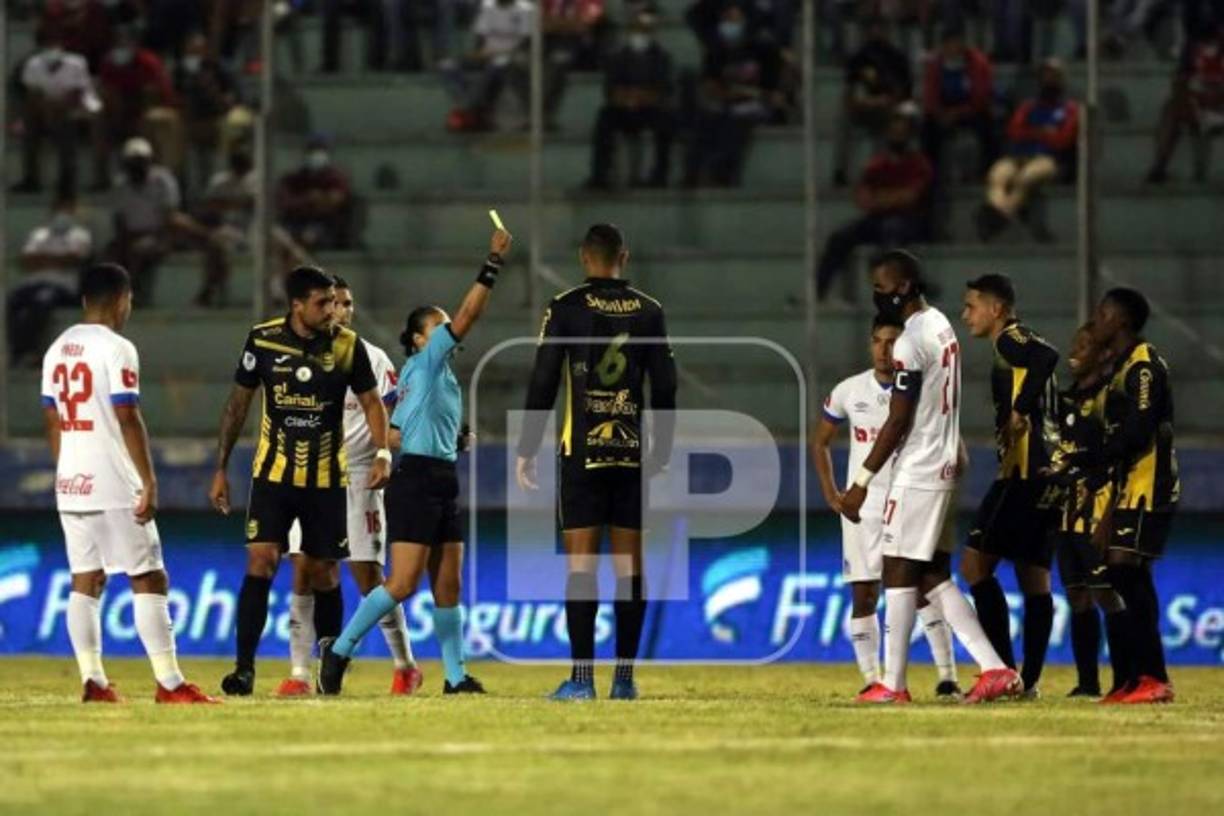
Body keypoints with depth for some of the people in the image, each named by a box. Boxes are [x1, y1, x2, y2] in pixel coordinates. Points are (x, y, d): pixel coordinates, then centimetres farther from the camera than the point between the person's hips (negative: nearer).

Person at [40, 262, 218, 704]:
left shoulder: (58, 349, 11)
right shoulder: (116, 348, -12)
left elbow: (52, 419, 15)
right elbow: (128, 419, -16)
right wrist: (149, 481, -14)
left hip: (70, 483, 7)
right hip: (114, 485, -7)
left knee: (85, 581, 9)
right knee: (149, 580, -4)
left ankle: (93, 681, 5)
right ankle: (169, 683, -8)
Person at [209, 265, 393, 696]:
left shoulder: (348, 346, -6)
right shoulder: (262, 340, -6)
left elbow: (371, 401, 3)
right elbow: (238, 402, 4)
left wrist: (382, 453, -15)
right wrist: (221, 469, 5)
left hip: (327, 478, 1)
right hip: (274, 472, -1)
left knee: (323, 572, 6)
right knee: (261, 560, -14)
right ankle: (244, 668, -13)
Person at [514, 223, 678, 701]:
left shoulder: (565, 309, -2)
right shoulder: (649, 312, 5)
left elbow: (542, 384, -4)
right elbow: (665, 388, 8)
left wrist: (526, 452, 2)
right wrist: (662, 451, 18)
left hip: (582, 453, -2)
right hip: (632, 453, 2)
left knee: (581, 562, -3)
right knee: (629, 564, 5)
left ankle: (582, 677, -8)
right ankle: (624, 677, 5)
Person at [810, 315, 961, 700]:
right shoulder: (849, 391, 2)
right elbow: (820, 442, 14)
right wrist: (831, 493, 5)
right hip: (863, 507, 3)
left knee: (923, 588, -11)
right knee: (863, 595, 1)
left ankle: (947, 677, -9)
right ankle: (871, 679, 8)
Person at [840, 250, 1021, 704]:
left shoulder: (911, 342, -17)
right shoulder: (941, 326, 13)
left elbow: (898, 421, -18)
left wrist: (863, 481, -15)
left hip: (916, 473, -10)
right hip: (942, 465, 10)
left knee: (899, 570, -3)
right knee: (932, 575, 10)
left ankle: (893, 684, 0)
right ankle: (995, 669, 3)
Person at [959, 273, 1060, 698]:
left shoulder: (1011, 341, -7)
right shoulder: (1022, 346, 21)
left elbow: (1047, 357, -28)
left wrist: (1020, 411, -22)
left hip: (1023, 469, -10)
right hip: (1045, 473, 10)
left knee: (976, 564, -10)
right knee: (1034, 579, 9)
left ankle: (1006, 670, -15)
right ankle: (1028, 682, 9)